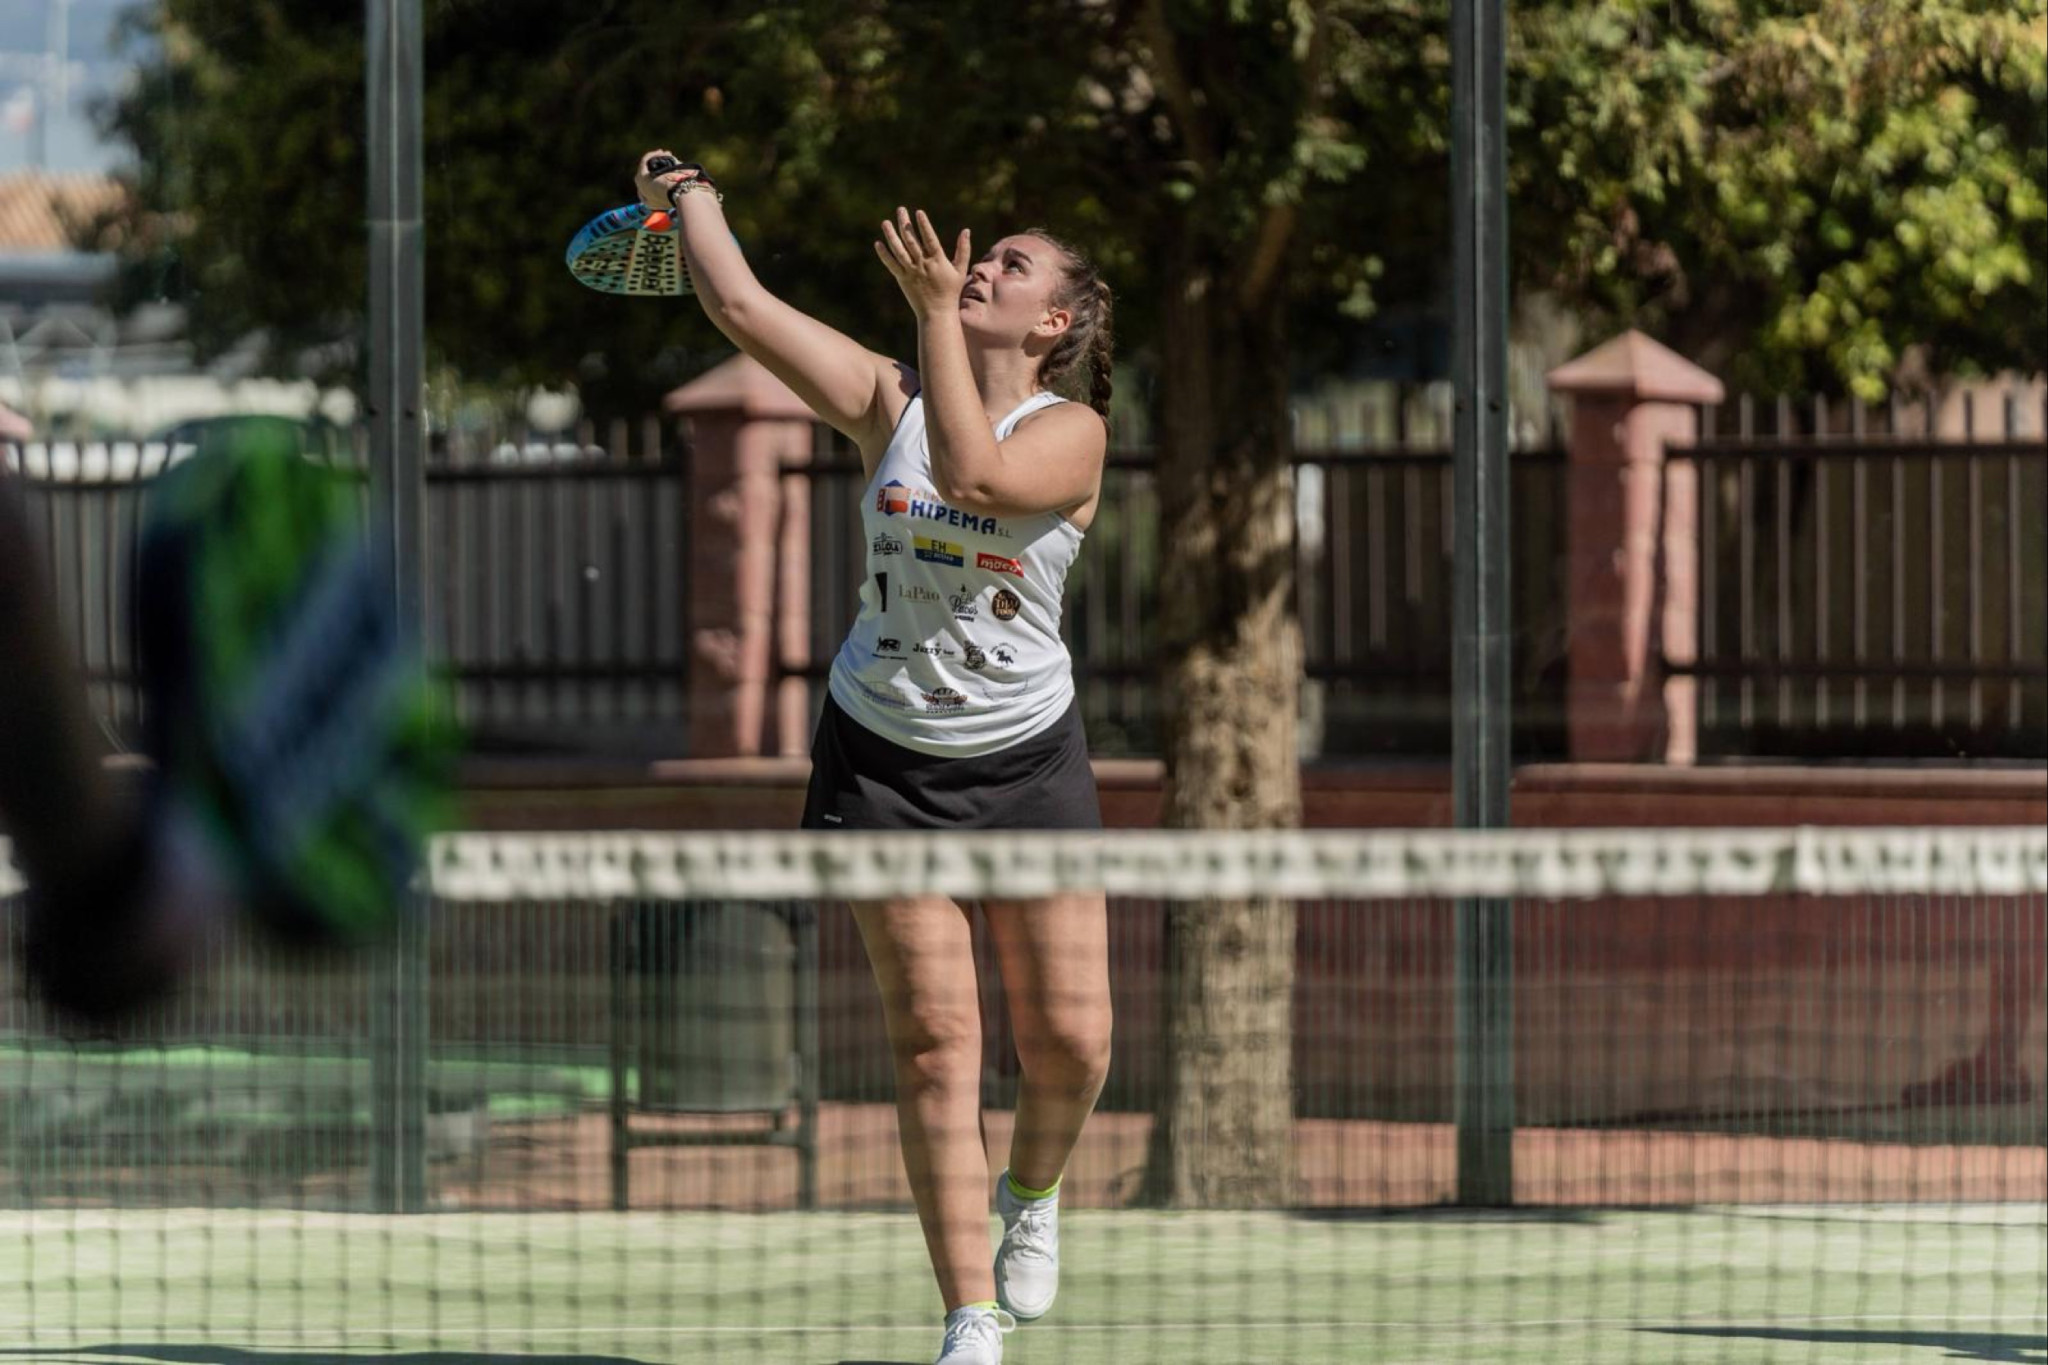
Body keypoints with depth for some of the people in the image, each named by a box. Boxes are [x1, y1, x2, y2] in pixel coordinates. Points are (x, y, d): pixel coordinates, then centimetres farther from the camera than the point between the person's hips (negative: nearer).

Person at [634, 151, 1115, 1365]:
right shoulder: (889, 399, -1)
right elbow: (744, 308, -4)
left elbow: (972, 473, -29)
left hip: (1027, 761, -1)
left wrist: (935, 309, -29)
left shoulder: (1073, 432, -10)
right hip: (883, 753, 1)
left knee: (1070, 1043, -3)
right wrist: (694, 198, 5)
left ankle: (1033, 1192, 32)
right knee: (935, 1037, -6)